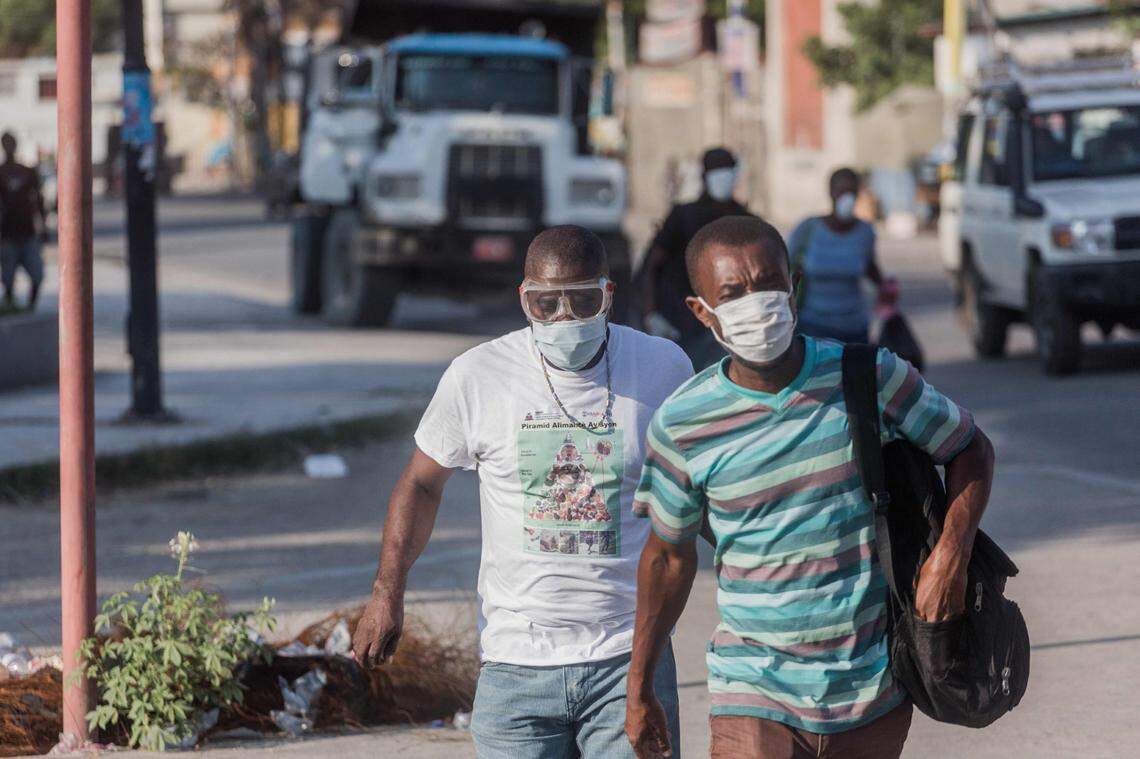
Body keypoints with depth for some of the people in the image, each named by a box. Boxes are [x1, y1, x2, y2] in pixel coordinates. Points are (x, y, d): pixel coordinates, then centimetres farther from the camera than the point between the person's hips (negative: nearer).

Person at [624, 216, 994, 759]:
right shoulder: (682, 425, -7)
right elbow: (669, 555, 8)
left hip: (874, 688, 2)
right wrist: (639, 687, 12)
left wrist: (950, 556, -8)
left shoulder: (869, 378, -7)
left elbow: (970, 449, 9)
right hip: (755, 692, -2)